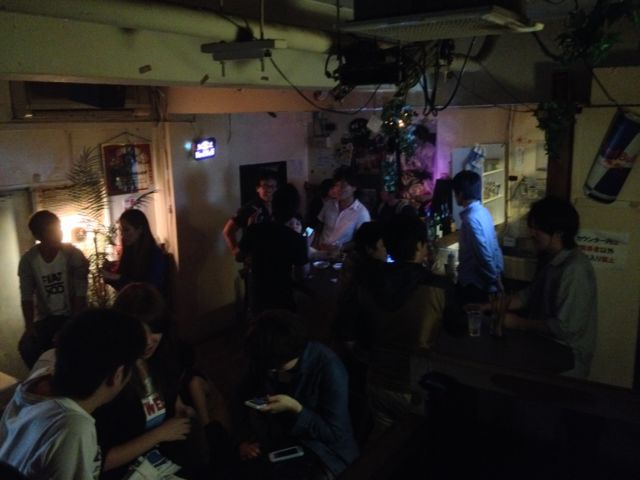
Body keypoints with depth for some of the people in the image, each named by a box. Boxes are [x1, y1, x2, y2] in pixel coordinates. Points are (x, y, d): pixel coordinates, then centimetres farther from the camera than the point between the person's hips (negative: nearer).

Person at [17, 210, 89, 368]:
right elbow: (27, 296, -8)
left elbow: (80, 292, -15)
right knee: (26, 347, -17)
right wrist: (29, 325, -20)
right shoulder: (28, 260, -7)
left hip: (72, 315, -2)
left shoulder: (73, 254, -12)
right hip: (45, 318, 2)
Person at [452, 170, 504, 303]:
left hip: (474, 282, -9)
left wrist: (494, 281, -15)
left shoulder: (471, 218, -24)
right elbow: (494, 245, 11)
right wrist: (497, 273, 16)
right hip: (482, 279, 9)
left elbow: (484, 254, -25)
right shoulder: (483, 211, 5)